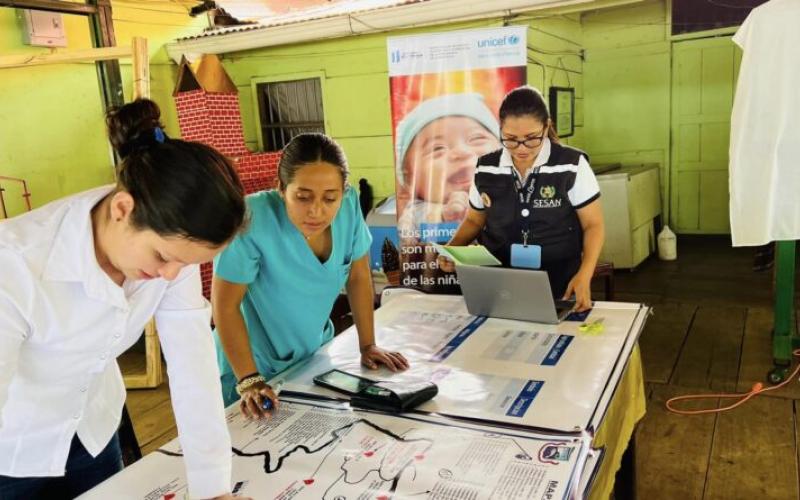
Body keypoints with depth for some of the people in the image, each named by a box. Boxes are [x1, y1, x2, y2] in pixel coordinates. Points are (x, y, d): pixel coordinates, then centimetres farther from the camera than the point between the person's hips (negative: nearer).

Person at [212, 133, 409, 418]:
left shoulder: (349, 205, -19)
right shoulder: (252, 219, -32)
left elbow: (359, 277, -5)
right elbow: (225, 305, -22)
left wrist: (368, 345, 0)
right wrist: (249, 381, -22)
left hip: (314, 356, 5)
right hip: (255, 366, -4)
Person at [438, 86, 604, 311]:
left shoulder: (572, 166, -5)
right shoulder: (486, 168, 3)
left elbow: (593, 225, 1)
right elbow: (474, 220, 17)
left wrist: (584, 275, -15)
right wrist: (452, 249, -3)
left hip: (560, 287, -1)